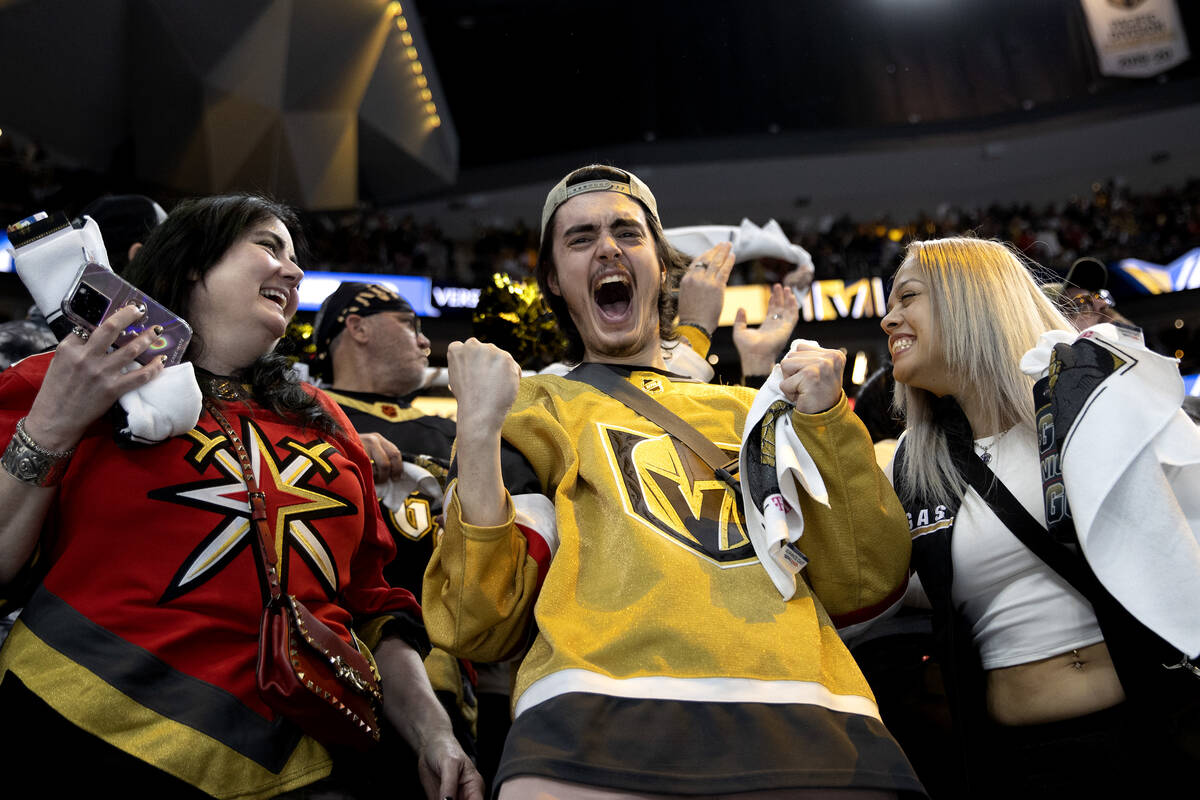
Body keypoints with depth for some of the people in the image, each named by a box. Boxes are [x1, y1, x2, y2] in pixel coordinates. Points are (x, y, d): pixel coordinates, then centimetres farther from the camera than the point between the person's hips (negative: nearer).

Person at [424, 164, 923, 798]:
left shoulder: (750, 411, 26)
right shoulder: (531, 409, 18)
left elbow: (863, 587, 17)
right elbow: (480, 627, 5)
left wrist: (825, 419, 7)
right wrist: (478, 433, -5)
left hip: (806, 725, 3)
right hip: (605, 721, -3)